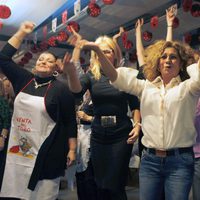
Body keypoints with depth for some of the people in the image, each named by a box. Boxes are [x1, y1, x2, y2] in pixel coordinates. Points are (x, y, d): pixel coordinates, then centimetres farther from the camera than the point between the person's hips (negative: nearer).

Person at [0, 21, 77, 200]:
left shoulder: (61, 89, -5)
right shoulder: (24, 80, 8)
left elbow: (70, 122, -4)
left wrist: (72, 149, -7)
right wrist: (21, 33, 7)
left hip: (46, 152, -5)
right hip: (18, 149, 5)